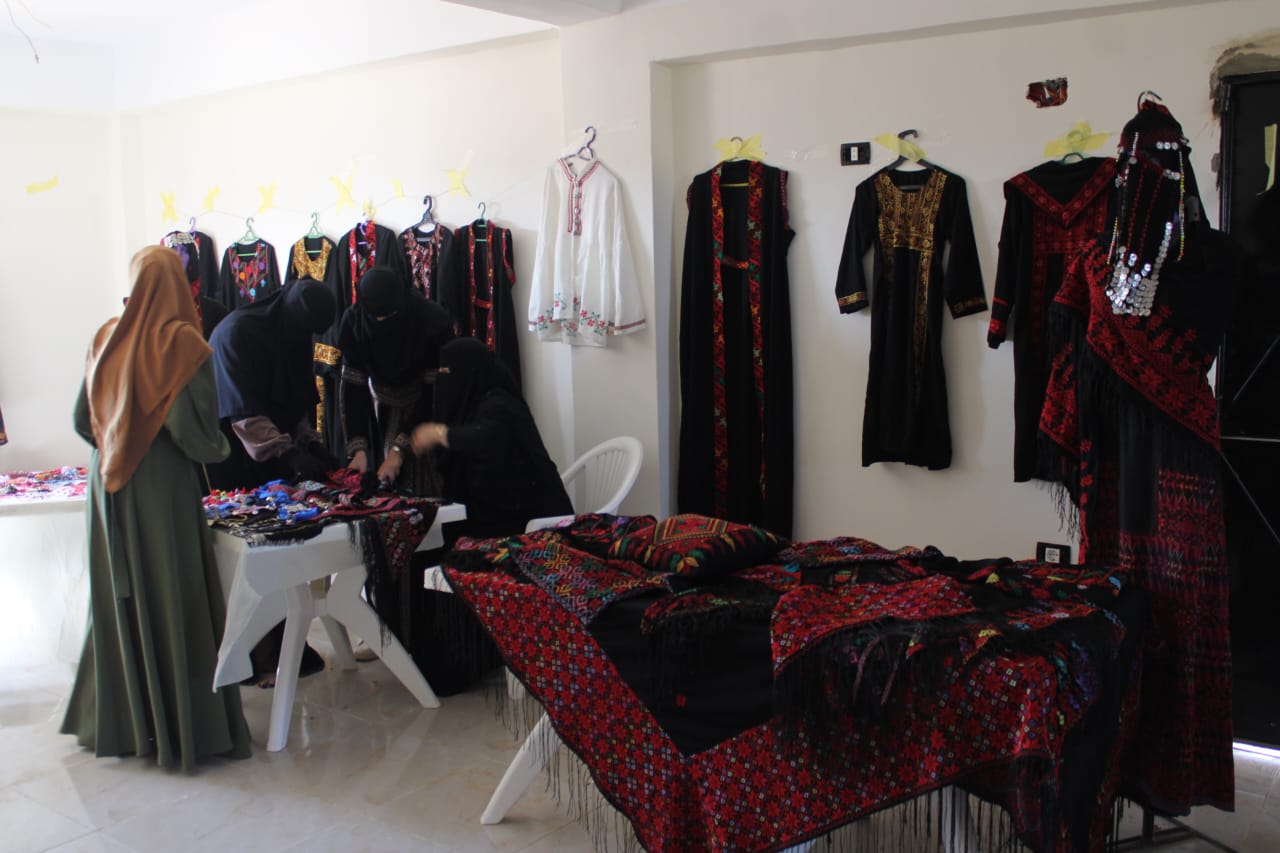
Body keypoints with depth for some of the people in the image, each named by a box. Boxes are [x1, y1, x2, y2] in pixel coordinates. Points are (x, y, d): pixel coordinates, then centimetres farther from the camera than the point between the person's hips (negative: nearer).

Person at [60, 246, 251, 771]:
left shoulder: (107, 338, 3)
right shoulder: (184, 345, -12)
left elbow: (83, 419, 7)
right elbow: (193, 433, -18)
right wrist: (221, 448, 3)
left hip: (108, 487, 5)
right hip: (163, 489, -5)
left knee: (118, 598, 16)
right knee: (174, 602, 3)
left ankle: (117, 719, 29)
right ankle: (186, 726, 12)